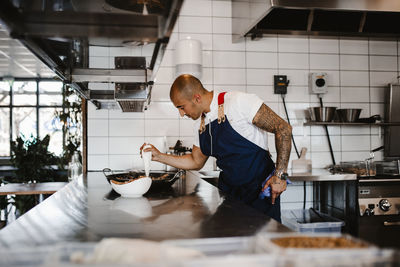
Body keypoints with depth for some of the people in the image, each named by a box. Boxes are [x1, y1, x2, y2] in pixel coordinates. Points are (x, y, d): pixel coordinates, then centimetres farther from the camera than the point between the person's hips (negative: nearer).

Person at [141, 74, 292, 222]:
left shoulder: (238, 102, -19)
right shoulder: (200, 125, 5)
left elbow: (283, 129, -17)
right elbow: (196, 162, 17)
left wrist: (280, 175, -19)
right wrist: (159, 156, 8)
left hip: (261, 190, -6)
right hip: (229, 191, 6)